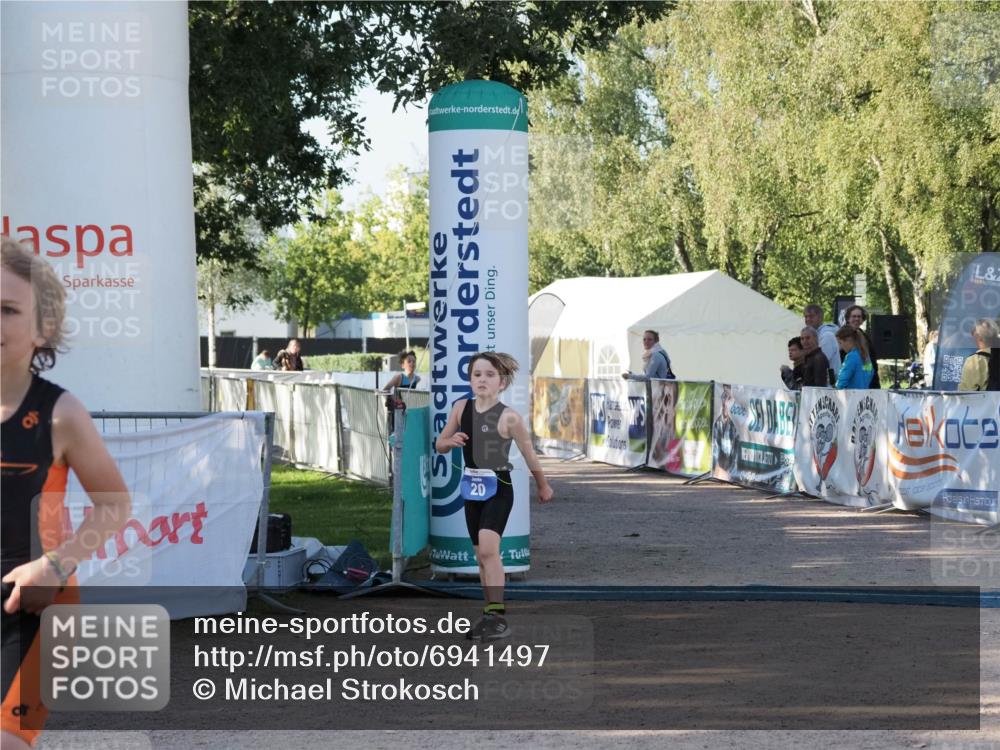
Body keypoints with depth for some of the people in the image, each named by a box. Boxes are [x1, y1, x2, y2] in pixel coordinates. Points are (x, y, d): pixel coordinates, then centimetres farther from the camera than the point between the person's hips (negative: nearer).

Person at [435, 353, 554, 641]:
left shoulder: (509, 417, -14)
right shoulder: (461, 407, 0)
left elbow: (528, 454, 0)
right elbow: (439, 444, 11)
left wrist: (543, 487, 12)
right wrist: (451, 441, -13)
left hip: (498, 487, -6)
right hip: (472, 487, 6)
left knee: (488, 548, -21)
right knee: (481, 554, 12)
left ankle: (498, 616, -21)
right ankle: (491, 615, 23)